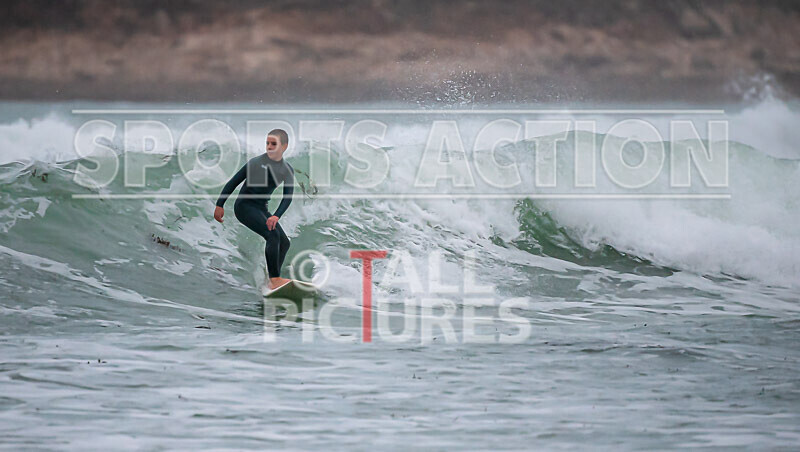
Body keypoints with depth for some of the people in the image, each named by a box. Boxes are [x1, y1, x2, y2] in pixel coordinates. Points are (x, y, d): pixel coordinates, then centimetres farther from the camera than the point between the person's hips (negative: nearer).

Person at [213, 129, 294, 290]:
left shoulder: (287, 170, 2)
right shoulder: (256, 162, -13)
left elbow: (287, 197, -5)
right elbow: (233, 182, -7)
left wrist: (276, 216, -22)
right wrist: (220, 205, -9)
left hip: (261, 208, 7)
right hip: (244, 205, -7)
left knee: (284, 242, -2)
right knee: (273, 235, -24)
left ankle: (272, 281, 2)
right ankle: (275, 279, -26)